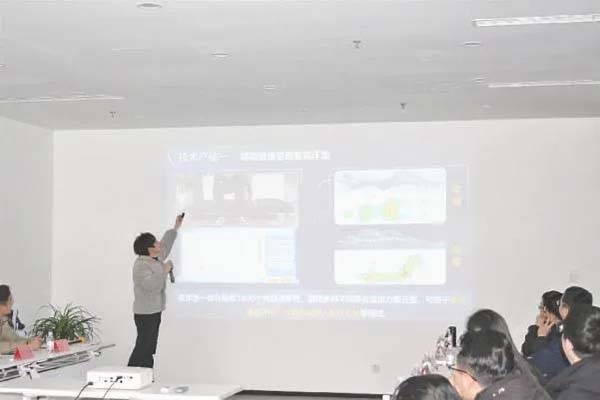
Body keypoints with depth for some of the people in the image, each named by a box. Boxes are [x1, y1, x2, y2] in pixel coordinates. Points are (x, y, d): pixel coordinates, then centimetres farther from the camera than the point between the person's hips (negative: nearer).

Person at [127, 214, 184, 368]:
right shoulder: (141, 265, -18)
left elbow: (165, 246, 29)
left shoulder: (155, 259, 11)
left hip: (154, 311, 10)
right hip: (145, 313, -10)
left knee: (149, 348, 10)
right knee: (143, 347, -10)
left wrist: (176, 228, 33)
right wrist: (164, 271, -22)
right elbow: (150, 284, -32)